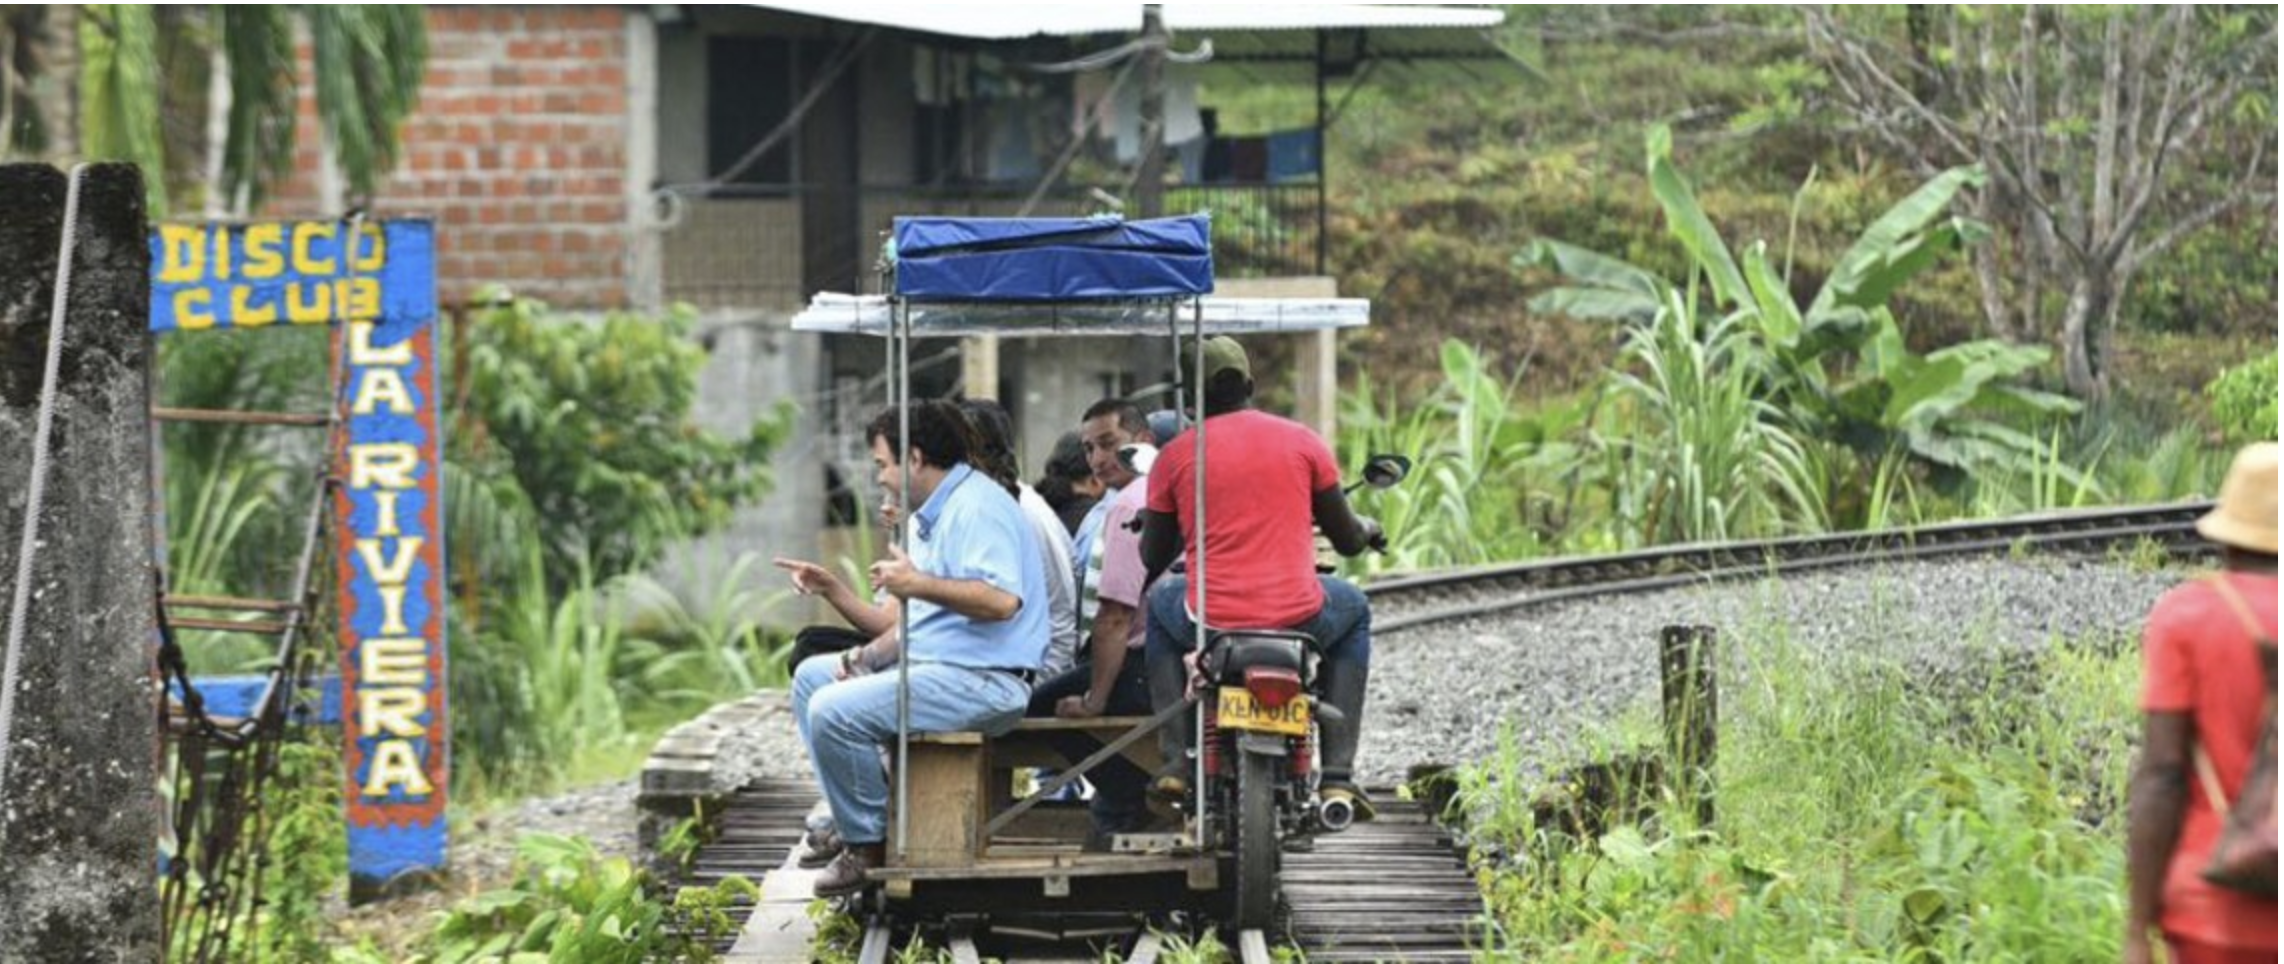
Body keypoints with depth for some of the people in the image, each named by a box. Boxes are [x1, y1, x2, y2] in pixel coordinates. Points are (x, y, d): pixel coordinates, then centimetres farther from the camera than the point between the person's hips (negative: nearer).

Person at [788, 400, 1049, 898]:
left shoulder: (977, 507, -15)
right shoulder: (932, 516, 21)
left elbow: (1002, 599, -29)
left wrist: (916, 584, -23)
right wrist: (865, 656, 7)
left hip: (979, 680, -12)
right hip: (931, 665, 12)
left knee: (833, 710, -23)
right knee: (812, 676, 17)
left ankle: (869, 841, -8)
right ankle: (852, 818, 8)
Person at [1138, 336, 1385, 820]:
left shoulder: (1175, 456, 3)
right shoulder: (1301, 441, 3)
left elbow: (1154, 558, 12)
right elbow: (1348, 540, 9)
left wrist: (1149, 525, 37)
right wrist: (1367, 530, 35)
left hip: (1209, 625, 1)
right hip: (1299, 620, 0)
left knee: (1161, 600, 35)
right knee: (1353, 609, 33)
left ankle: (1176, 759, 23)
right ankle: (1336, 775, 21)